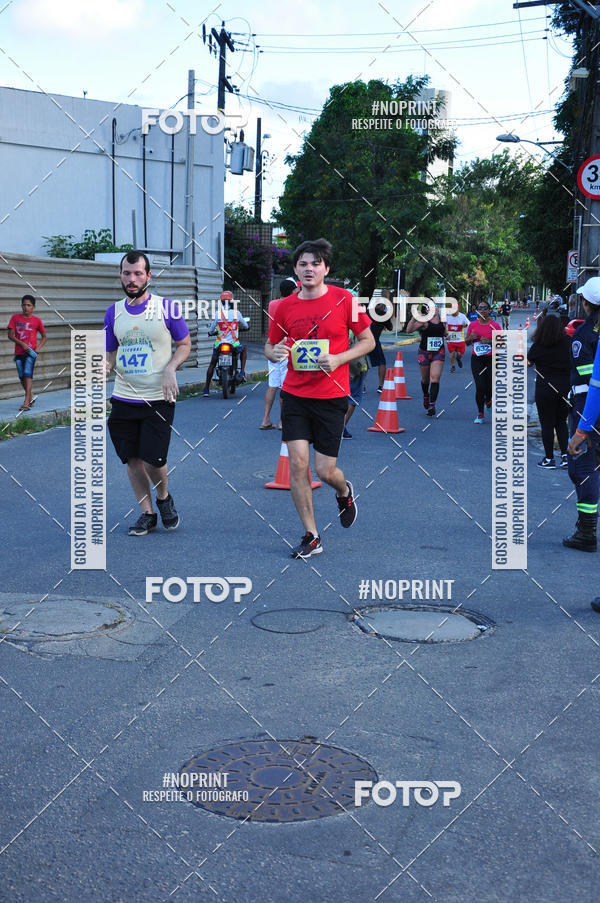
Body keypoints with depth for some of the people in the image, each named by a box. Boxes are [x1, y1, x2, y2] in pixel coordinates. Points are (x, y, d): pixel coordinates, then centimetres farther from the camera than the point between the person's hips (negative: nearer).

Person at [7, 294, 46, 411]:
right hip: (19, 352, 3)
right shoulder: (15, 318, 4)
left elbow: (44, 337, 11)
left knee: (27, 374, -16)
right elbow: (10, 335, 0)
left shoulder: (36, 320, 2)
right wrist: (22, 344, -14)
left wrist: (38, 347, -6)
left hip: (31, 352, -3)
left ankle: (26, 403, -20)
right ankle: (30, 398, 29)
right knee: (22, 377, 9)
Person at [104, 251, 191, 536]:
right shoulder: (114, 313, 7)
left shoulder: (166, 308, -4)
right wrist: (105, 366, -8)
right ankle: (147, 513, 23)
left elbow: (184, 344, 5)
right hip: (124, 398, 4)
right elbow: (111, 353, 15)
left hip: (158, 398, -4)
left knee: (153, 460, -8)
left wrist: (170, 368, -12)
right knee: (132, 459, 6)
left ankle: (164, 498, 23)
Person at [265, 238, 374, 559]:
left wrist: (338, 359, -14)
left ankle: (345, 492, 38)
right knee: (297, 462, -7)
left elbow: (368, 341, 2)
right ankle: (311, 537, 7)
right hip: (294, 395, 2)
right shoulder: (285, 306, 3)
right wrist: (274, 352, -10)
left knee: (325, 471, -1)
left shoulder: (344, 300, -4)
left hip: (331, 397, -2)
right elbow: (270, 345, 15)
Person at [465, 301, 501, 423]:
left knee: (490, 386, 2)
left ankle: (488, 399, 40)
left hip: (492, 359, 0)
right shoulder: (472, 325, 4)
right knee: (480, 387, -10)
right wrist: (470, 337, -9)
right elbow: (467, 342, 14)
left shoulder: (495, 325, -2)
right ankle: (480, 414, 4)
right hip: (477, 359, 1)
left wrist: (490, 341, -19)